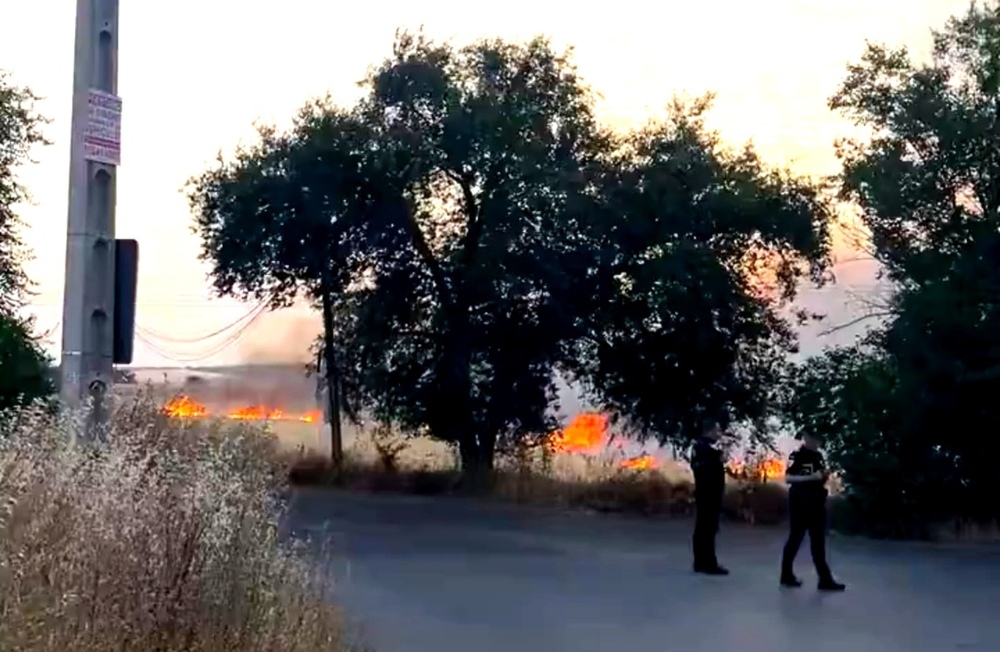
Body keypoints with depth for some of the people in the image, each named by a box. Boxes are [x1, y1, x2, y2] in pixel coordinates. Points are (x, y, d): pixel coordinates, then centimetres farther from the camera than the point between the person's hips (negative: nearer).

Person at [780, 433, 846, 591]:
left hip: (816, 502, 8)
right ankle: (786, 574, 11)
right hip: (800, 502, -8)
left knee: (818, 541, 7)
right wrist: (812, 477, -25)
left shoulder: (818, 456, 12)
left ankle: (825, 579, 11)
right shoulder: (797, 456, -11)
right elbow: (788, 478, -19)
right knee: (795, 538, 1)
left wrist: (825, 476, 2)